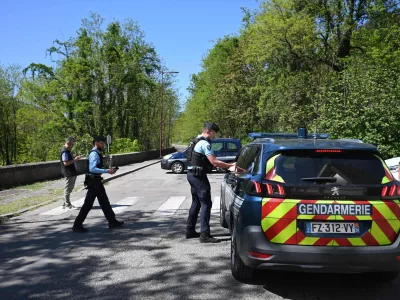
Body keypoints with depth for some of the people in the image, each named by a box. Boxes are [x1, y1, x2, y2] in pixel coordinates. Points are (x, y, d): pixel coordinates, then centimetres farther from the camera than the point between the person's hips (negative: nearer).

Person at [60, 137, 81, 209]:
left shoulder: (68, 151, 16)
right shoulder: (64, 152, -16)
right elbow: (65, 163, -23)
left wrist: (76, 158, 12)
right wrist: (75, 160, -21)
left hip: (72, 173, 10)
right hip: (68, 173, -10)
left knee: (70, 189, 16)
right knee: (68, 189, -2)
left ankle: (66, 204, 24)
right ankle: (67, 204, 5)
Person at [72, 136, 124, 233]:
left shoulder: (97, 153, 13)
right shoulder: (94, 154, -17)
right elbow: (92, 169, -28)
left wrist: (108, 170, 9)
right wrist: (107, 171, -27)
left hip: (97, 181, 10)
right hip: (93, 182, -10)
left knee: (104, 202, 15)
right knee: (88, 204, -4)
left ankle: (112, 222, 23)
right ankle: (77, 225, 6)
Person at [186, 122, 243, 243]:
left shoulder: (196, 141, 17)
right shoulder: (204, 143, -15)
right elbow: (214, 162, -22)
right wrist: (230, 165, -18)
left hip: (192, 174, 11)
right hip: (198, 176, -11)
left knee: (196, 203, 17)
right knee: (206, 204, -9)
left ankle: (190, 231, 23)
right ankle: (205, 235, -10)